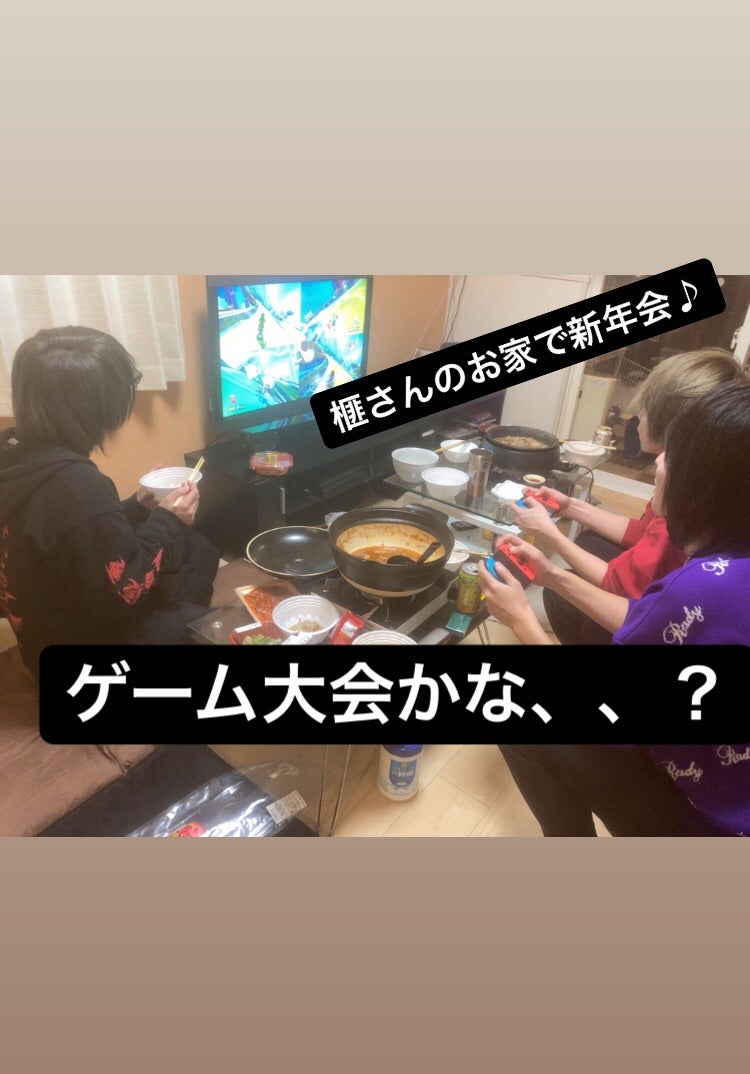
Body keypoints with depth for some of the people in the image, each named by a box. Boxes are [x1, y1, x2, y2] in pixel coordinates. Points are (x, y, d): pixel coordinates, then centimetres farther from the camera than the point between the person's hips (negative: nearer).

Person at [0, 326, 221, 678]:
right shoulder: (78, 487, -34)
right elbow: (123, 594, -27)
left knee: (199, 551, 13)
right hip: (89, 638, -9)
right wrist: (168, 522, -18)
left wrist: (138, 506, 4)